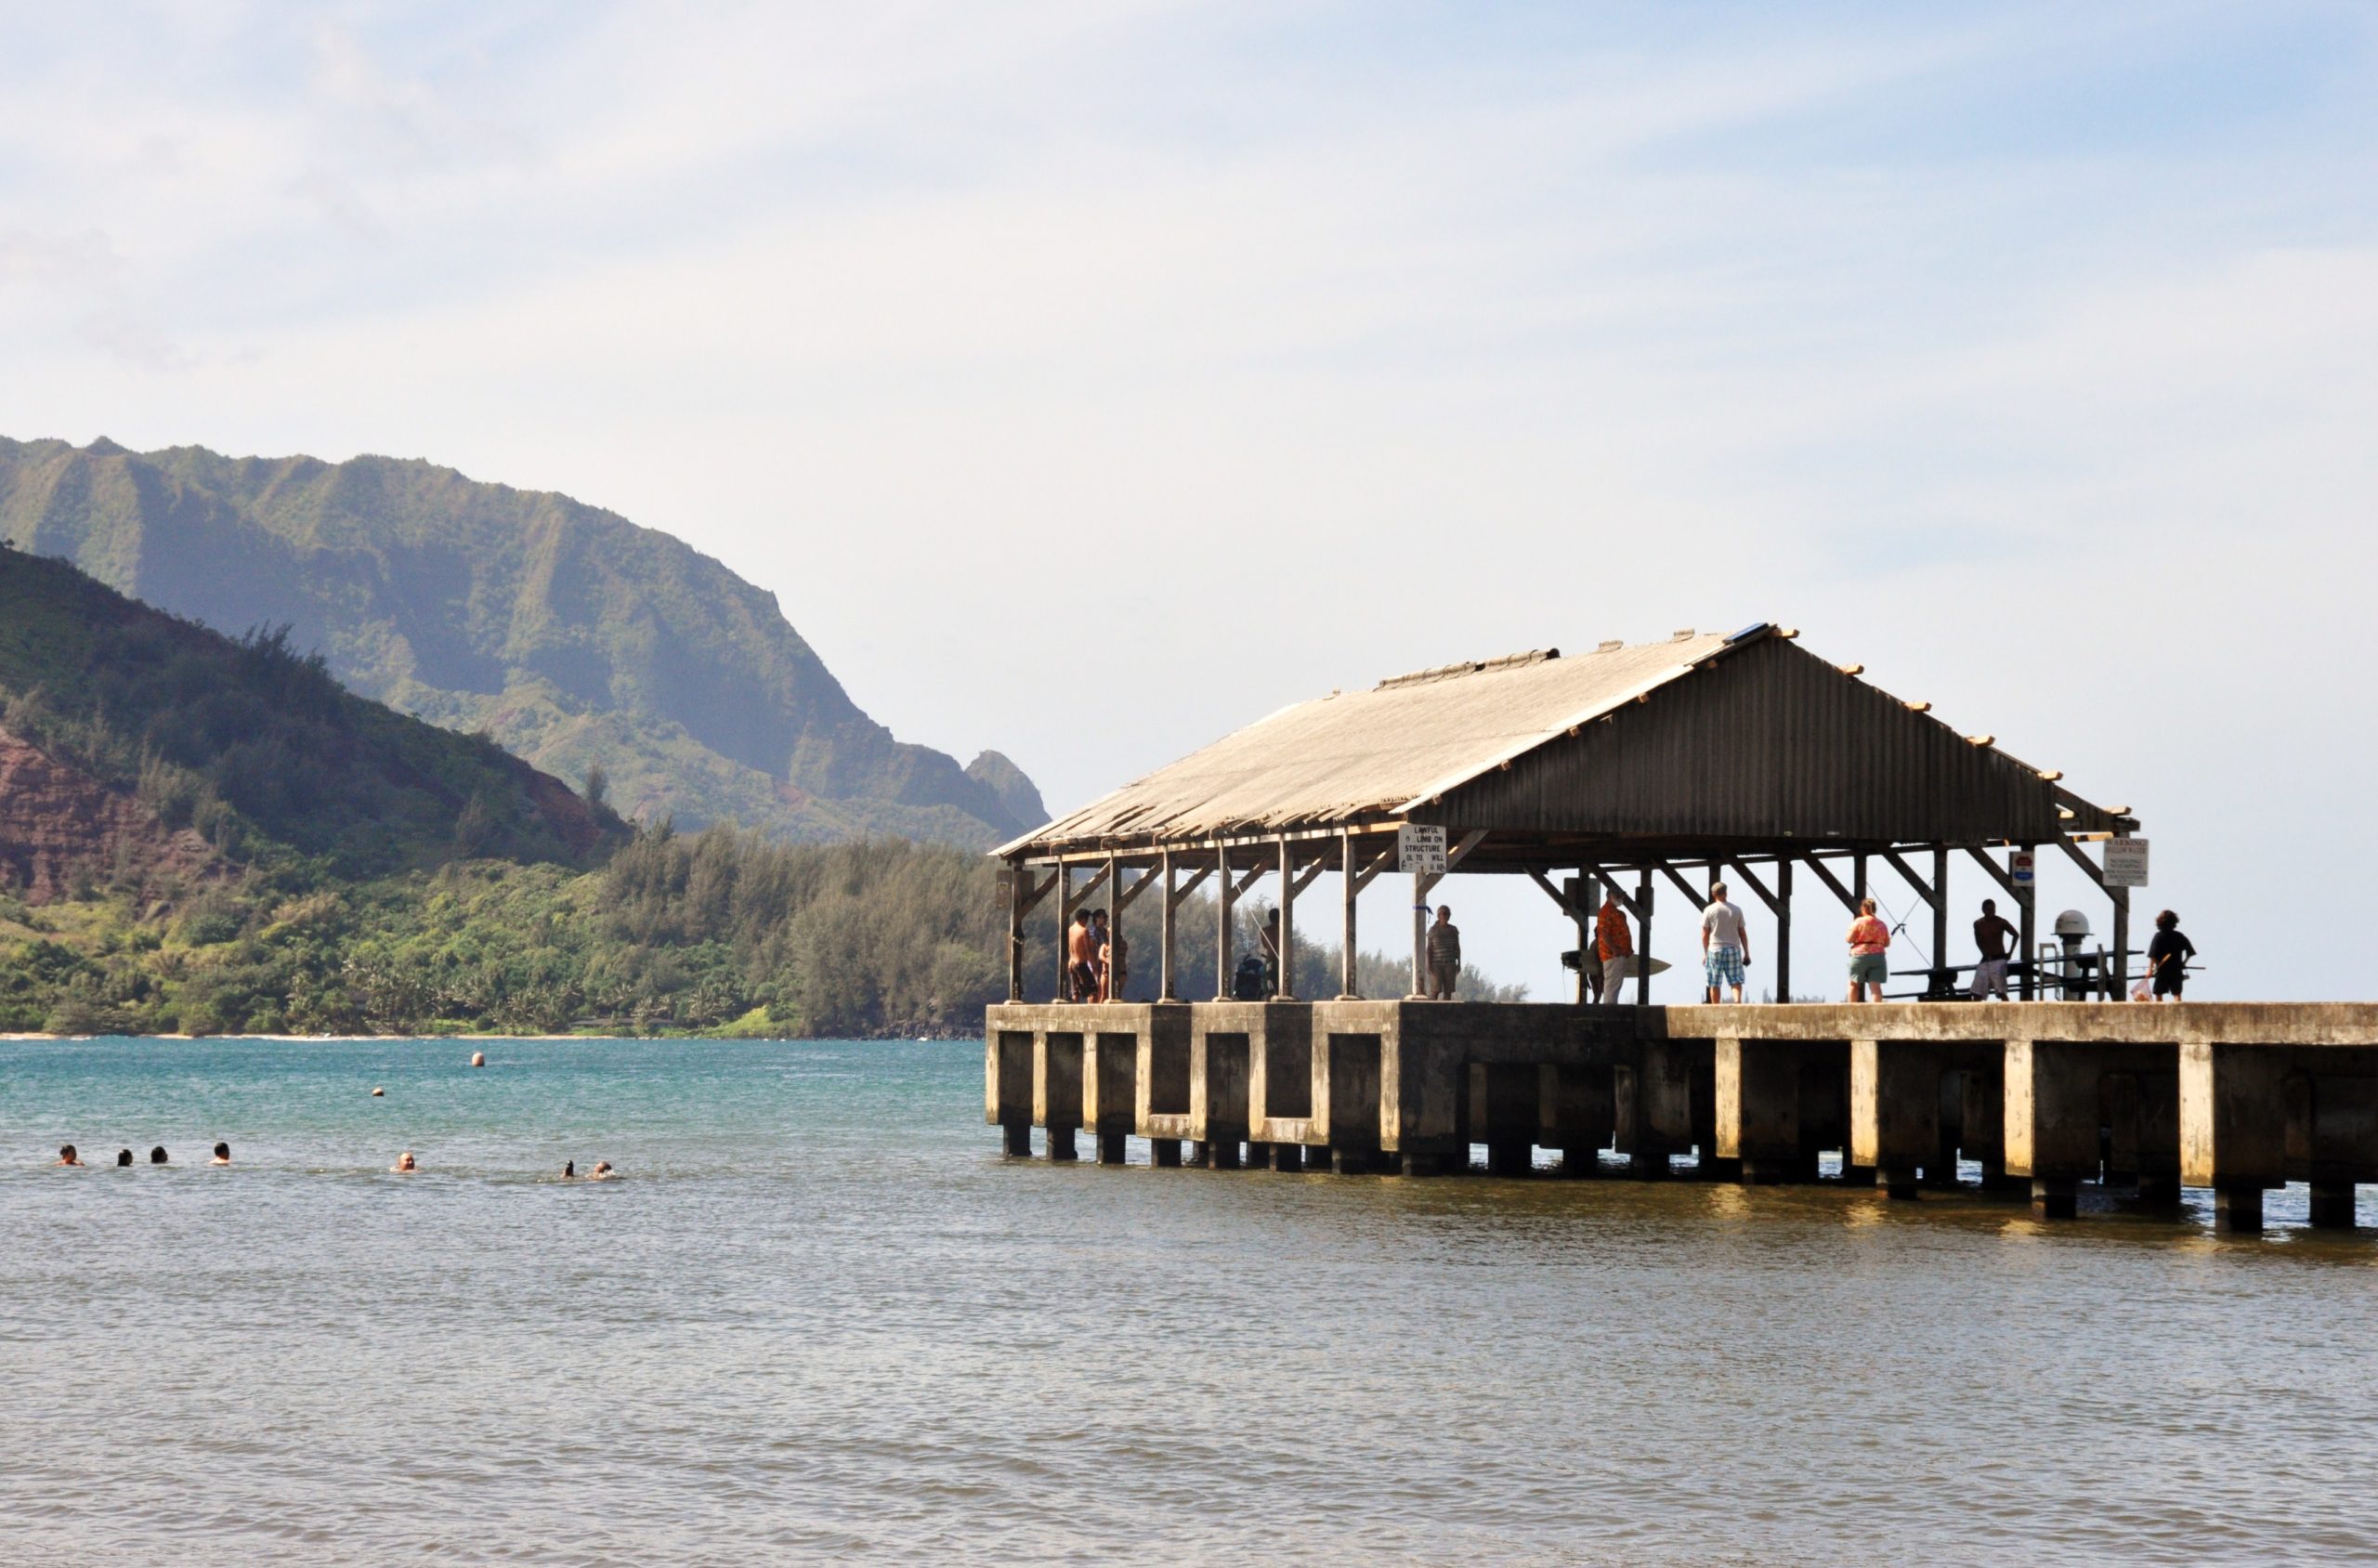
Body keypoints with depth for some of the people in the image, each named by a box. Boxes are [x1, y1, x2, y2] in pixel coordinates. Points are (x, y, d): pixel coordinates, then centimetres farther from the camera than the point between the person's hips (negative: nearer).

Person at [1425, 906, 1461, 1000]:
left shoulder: (1453, 930, 5)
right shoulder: (1433, 930, -4)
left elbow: (1457, 948, 8)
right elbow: (1429, 949, -5)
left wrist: (1459, 963, 2)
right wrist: (1429, 965, -12)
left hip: (1450, 964, 3)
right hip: (1436, 964, -3)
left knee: (1448, 991, 0)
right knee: (1435, 991, -11)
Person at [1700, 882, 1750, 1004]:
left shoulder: (1709, 910, -1)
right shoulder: (1736, 910, 5)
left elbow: (1704, 935, 0)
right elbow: (1743, 933, 7)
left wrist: (1705, 953, 8)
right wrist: (1746, 953, 12)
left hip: (1715, 949, -1)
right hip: (1733, 949, 1)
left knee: (1714, 984, 6)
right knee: (1736, 981, 1)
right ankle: (1738, 1001, -24)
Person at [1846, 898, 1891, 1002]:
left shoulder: (1859, 922, -3)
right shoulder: (1882, 925, 9)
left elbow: (1849, 939, -6)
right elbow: (1887, 943, 14)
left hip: (1860, 955, -3)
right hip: (1878, 956, 3)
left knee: (1854, 984, 12)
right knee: (1875, 986, -4)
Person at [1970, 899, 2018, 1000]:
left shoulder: (2001, 922, -5)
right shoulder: (1978, 924, 5)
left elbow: (2015, 935, 8)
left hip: (1998, 960, -4)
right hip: (1984, 961, 4)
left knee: (2001, 992, -12)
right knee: (1977, 993, -3)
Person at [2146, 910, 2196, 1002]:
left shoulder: (2159, 936, -7)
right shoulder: (2179, 936, 3)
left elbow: (2152, 955, -13)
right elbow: (2190, 952, 5)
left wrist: (2150, 968, -11)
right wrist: (2183, 963, 16)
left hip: (2162, 970, -3)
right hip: (2176, 970, 3)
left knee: (2159, 994, 8)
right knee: (2176, 994, 2)